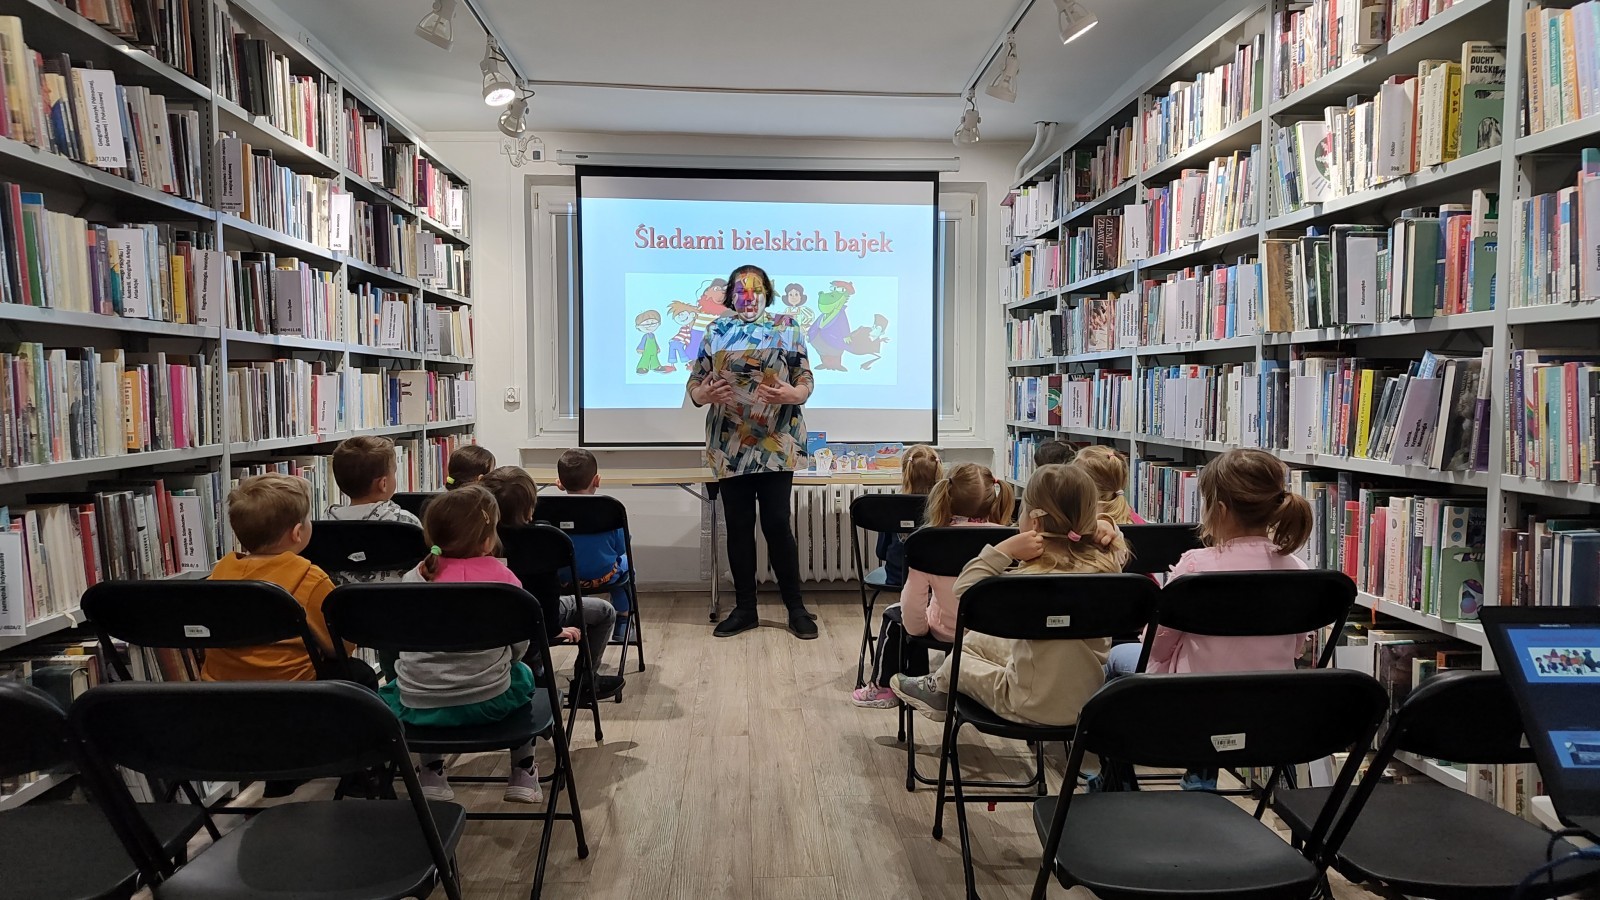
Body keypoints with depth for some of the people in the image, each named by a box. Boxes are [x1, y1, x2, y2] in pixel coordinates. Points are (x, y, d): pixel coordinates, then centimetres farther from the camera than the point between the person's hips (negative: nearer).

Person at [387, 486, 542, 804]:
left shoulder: (415, 577, -3)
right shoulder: (502, 577, -9)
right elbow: (519, 647, -1)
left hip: (417, 707, 2)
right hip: (487, 703, -1)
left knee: (389, 689, 37)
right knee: (522, 675, 33)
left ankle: (431, 773, 33)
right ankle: (523, 773, 34)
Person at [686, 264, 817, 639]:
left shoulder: (786, 329, 4)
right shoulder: (716, 331, 9)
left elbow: (806, 381, 0)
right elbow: (694, 384, 6)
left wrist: (791, 394, -22)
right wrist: (705, 393, -17)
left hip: (776, 443, -3)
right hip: (730, 446, 3)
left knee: (776, 524, -5)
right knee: (738, 527, 7)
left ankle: (796, 608, 10)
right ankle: (744, 609, 20)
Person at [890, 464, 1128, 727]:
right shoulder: (1107, 561, -12)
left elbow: (964, 591, -24)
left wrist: (1003, 550, -29)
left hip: (1039, 706, -6)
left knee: (956, 660, 21)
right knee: (977, 640, 24)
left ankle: (938, 690, 51)